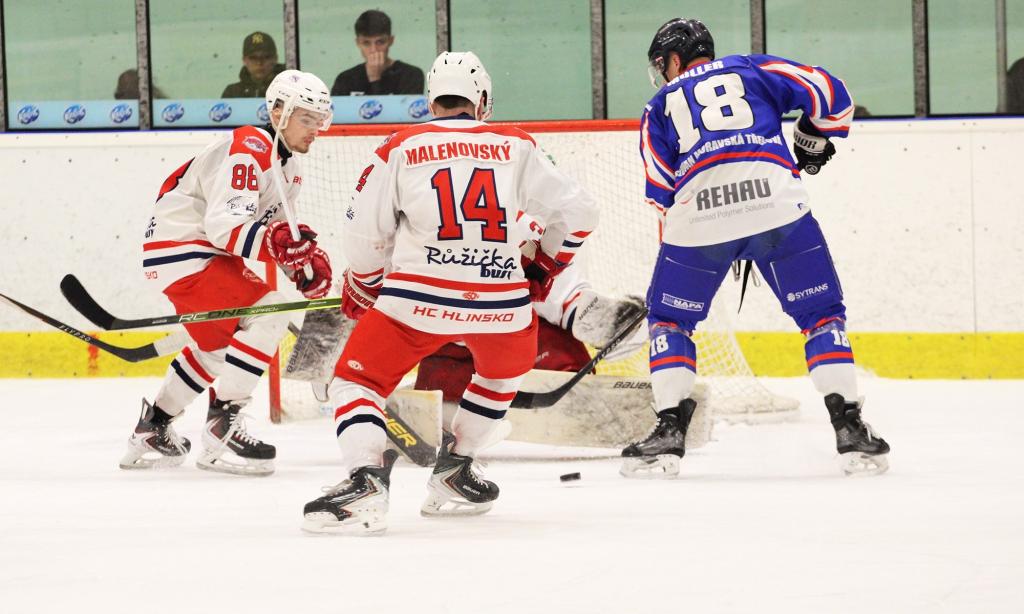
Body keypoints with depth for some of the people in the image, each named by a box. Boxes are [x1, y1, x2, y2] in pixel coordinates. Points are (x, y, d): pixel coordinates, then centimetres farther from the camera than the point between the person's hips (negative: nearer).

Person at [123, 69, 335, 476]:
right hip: (180, 247, -11)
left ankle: (152, 430, 35)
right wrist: (277, 244, -44)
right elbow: (224, 225, -30)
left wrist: (305, 258, 4)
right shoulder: (249, 150, -21)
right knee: (268, 316, -20)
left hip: (206, 252, 11)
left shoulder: (287, 162, 12)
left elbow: (271, 225, 21)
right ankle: (222, 428, -20)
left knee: (218, 342, 22)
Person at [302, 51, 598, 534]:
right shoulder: (515, 147, 13)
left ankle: (365, 481, -15)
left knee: (357, 380, 10)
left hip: (419, 295, -2)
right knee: (504, 369, 33)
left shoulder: (401, 148, 10)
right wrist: (543, 268, 29)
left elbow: (364, 233, 10)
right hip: (500, 302, 2)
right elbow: (577, 212, 14)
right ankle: (453, 476, 33)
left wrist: (362, 288, 28)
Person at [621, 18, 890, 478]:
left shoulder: (660, 107, 26)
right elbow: (828, 94, 15)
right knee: (822, 314, 12)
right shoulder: (754, 70, 25)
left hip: (696, 214, 0)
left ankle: (669, 433, 9)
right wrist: (813, 143, 32)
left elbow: (662, 194, 20)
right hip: (777, 202, 0)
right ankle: (850, 431, 1)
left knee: (669, 318, 20)